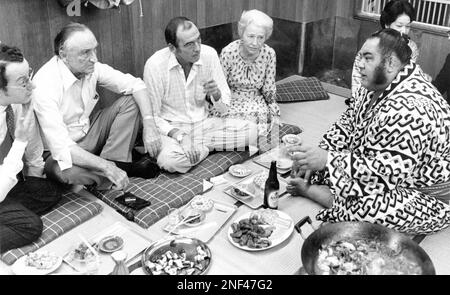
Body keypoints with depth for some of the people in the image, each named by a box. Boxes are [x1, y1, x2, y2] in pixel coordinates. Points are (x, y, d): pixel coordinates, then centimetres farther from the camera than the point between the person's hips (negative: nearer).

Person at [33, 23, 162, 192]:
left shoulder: (91, 67, -11)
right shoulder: (45, 85, -30)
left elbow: (135, 84, -5)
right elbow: (61, 147, -35)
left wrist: (149, 125, -20)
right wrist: (108, 168, -37)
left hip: (88, 133, 6)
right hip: (62, 151, -6)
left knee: (130, 101, -6)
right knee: (63, 171, -40)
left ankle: (114, 160, -15)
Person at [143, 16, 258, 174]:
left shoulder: (209, 54, -7)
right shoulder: (154, 65, -17)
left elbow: (224, 107, 1)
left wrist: (216, 94, -23)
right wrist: (179, 136, -25)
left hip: (204, 123, 3)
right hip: (172, 128, -2)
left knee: (255, 131, -15)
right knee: (169, 160, -36)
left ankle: (201, 147, -1)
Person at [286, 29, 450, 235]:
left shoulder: (408, 109, -34)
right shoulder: (377, 85, -1)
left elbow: (389, 173, -36)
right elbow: (348, 122, 7)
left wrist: (327, 160, -36)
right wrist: (320, 155, -8)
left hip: (425, 200, -9)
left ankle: (308, 190, -10)